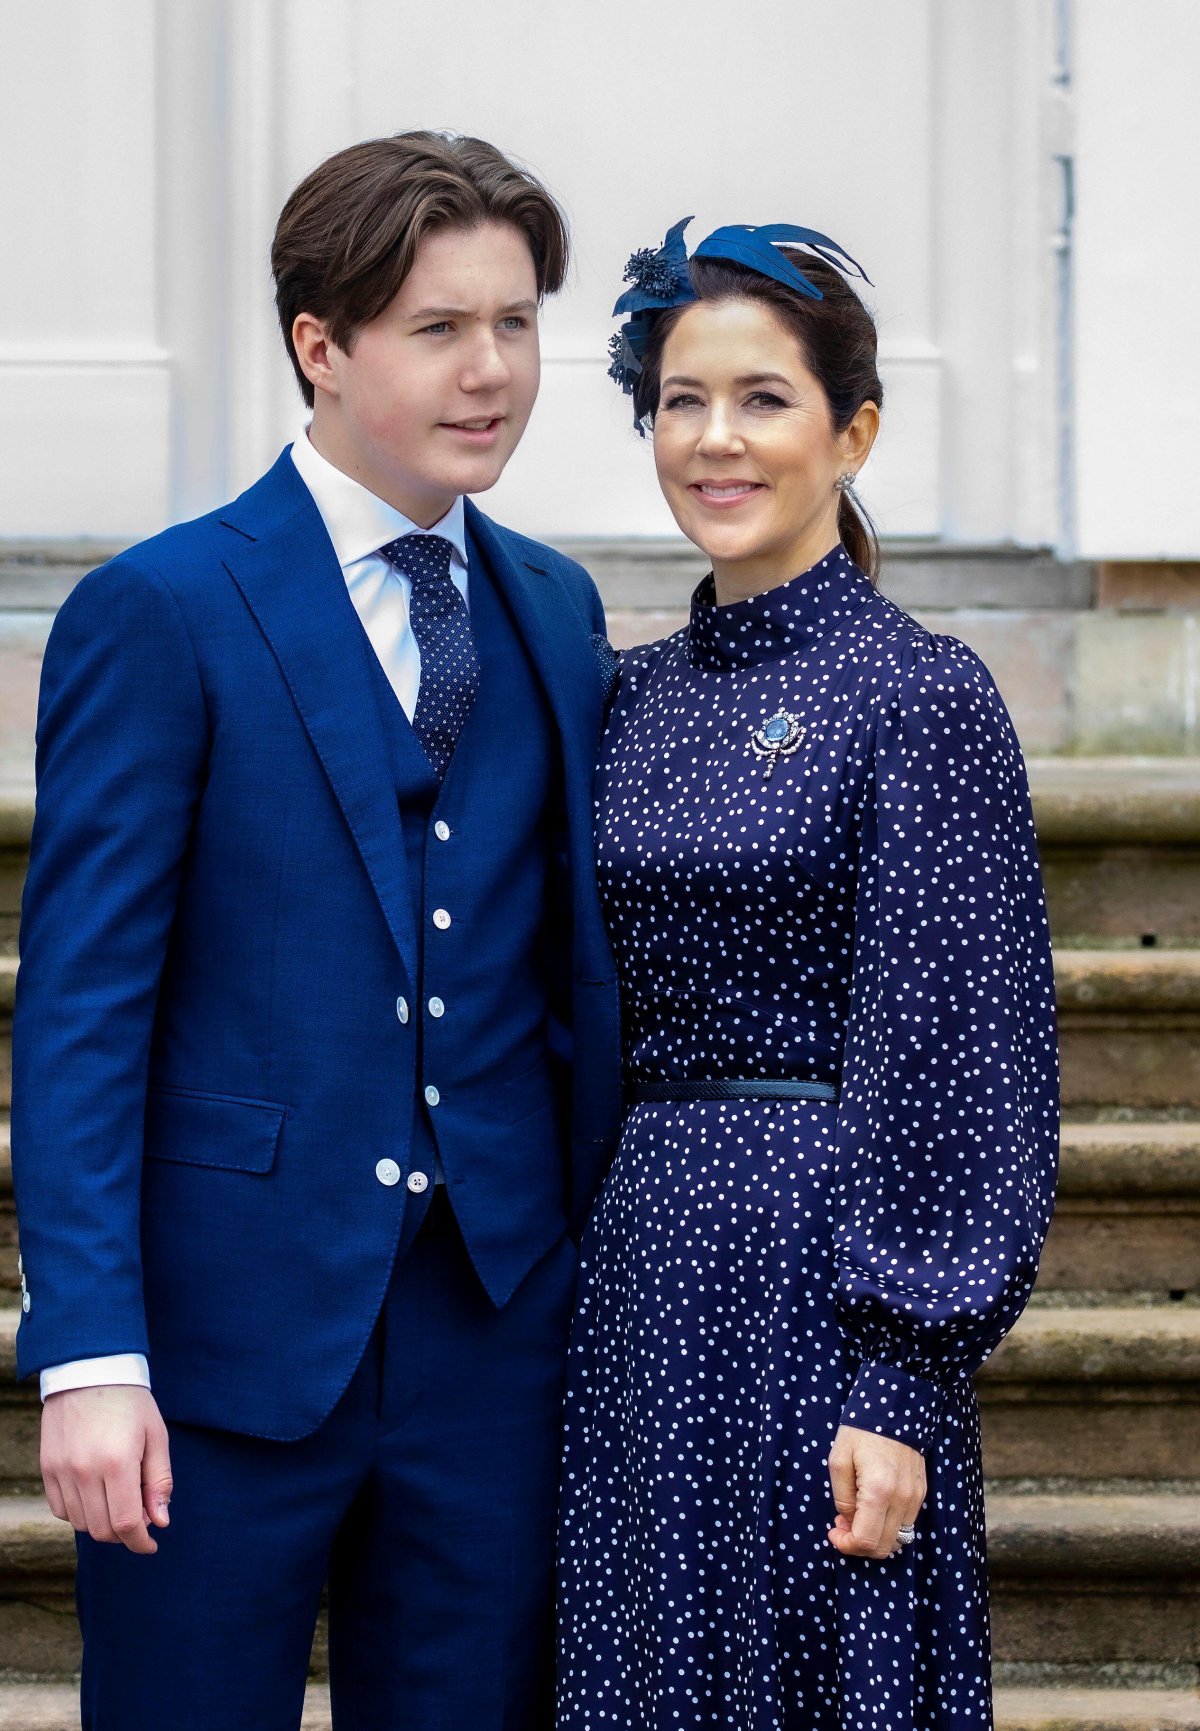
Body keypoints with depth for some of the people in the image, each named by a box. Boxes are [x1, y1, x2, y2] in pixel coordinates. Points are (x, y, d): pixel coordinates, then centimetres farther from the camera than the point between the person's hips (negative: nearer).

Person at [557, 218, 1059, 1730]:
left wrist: (900, 1394, -16)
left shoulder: (917, 696, -9)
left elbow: (954, 1055, -12)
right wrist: (573, 1299, 12)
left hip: (824, 1275, -6)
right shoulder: (642, 696, 10)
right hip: (642, 1277, 6)